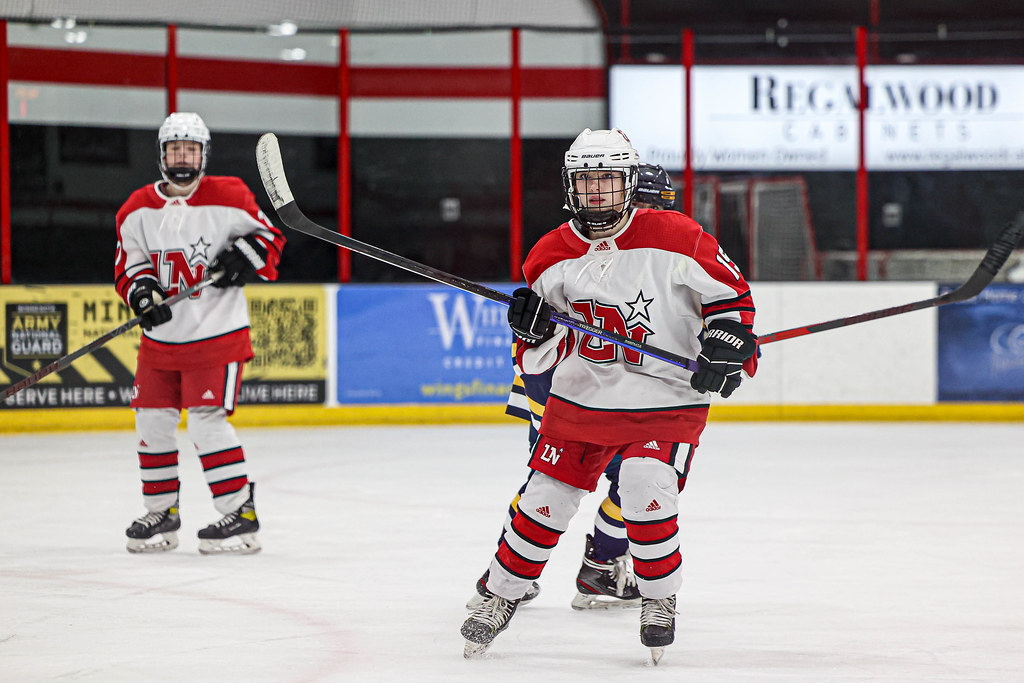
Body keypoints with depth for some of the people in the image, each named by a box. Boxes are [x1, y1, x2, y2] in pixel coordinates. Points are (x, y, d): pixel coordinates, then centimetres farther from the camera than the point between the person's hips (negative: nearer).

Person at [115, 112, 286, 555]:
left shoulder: (229, 198, -6)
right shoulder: (139, 208, 3)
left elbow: (269, 236, 3)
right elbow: (128, 262, 8)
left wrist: (245, 256, -16)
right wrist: (141, 289, -13)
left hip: (217, 335, -5)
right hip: (161, 336, 5)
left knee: (207, 422, -13)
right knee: (152, 421, 6)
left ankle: (240, 514, -5)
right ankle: (161, 512, 21)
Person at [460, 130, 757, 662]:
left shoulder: (674, 238, -12)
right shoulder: (550, 257, -1)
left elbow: (728, 290, -1)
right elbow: (538, 360, 5)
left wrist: (727, 343, -15)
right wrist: (532, 331, -17)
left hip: (666, 401, -3)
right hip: (580, 399, 4)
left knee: (646, 493, -21)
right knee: (544, 500, 2)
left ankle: (660, 600, 2)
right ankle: (501, 596, 22)